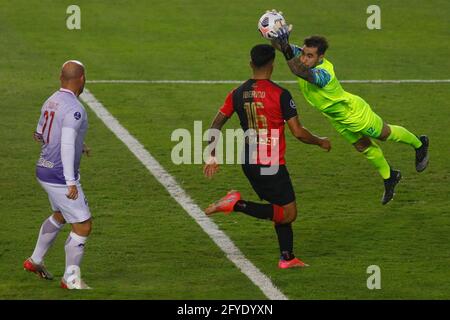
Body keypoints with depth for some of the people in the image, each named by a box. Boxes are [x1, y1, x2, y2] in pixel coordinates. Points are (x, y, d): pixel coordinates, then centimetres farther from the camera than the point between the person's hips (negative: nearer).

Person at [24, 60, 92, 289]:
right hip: (60, 177, -9)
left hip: (45, 170, 9)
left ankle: (35, 261, 42)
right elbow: (67, 146, -28)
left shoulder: (50, 102, 5)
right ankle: (71, 279, 7)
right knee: (83, 226, 1)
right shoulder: (74, 109, -22)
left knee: (60, 216, 31)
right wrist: (71, 182, -28)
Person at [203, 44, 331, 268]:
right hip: (272, 166, -7)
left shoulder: (238, 94, 4)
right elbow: (298, 133, -12)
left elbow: (215, 126, 7)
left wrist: (212, 158, 15)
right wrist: (320, 142, 6)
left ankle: (287, 257, 17)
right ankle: (236, 204, -15)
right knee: (288, 214, -3)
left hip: (249, 164, 7)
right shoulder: (280, 94, -12)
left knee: (283, 210, 19)